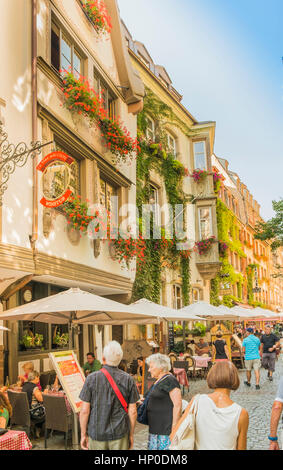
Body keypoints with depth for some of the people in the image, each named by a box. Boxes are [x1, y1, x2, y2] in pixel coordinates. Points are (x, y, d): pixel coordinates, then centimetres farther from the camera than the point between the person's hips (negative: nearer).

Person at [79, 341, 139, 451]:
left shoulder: (92, 378, -8)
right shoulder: (128, 380, -6)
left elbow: (84, 410, -6)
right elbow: (132, 411, -2)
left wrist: (83, 434, 5)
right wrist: (131, 434, 10)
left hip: (97, 434, 0)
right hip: (120, 433, 0)